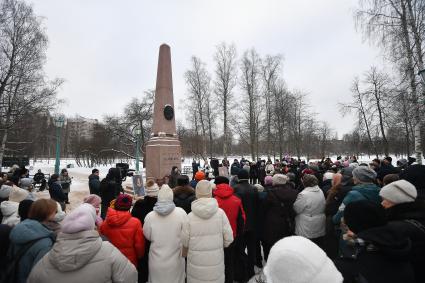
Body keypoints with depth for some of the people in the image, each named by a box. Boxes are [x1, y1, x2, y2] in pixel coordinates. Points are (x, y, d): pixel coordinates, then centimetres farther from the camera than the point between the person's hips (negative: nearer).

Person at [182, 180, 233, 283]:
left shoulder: (190, 216, -15)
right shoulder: (220, 213, -16)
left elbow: (184, 243, -4)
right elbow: (228, 239, -9)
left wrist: (184, 253, 17)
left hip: (196, 267, 0)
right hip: (216, 266, 0)